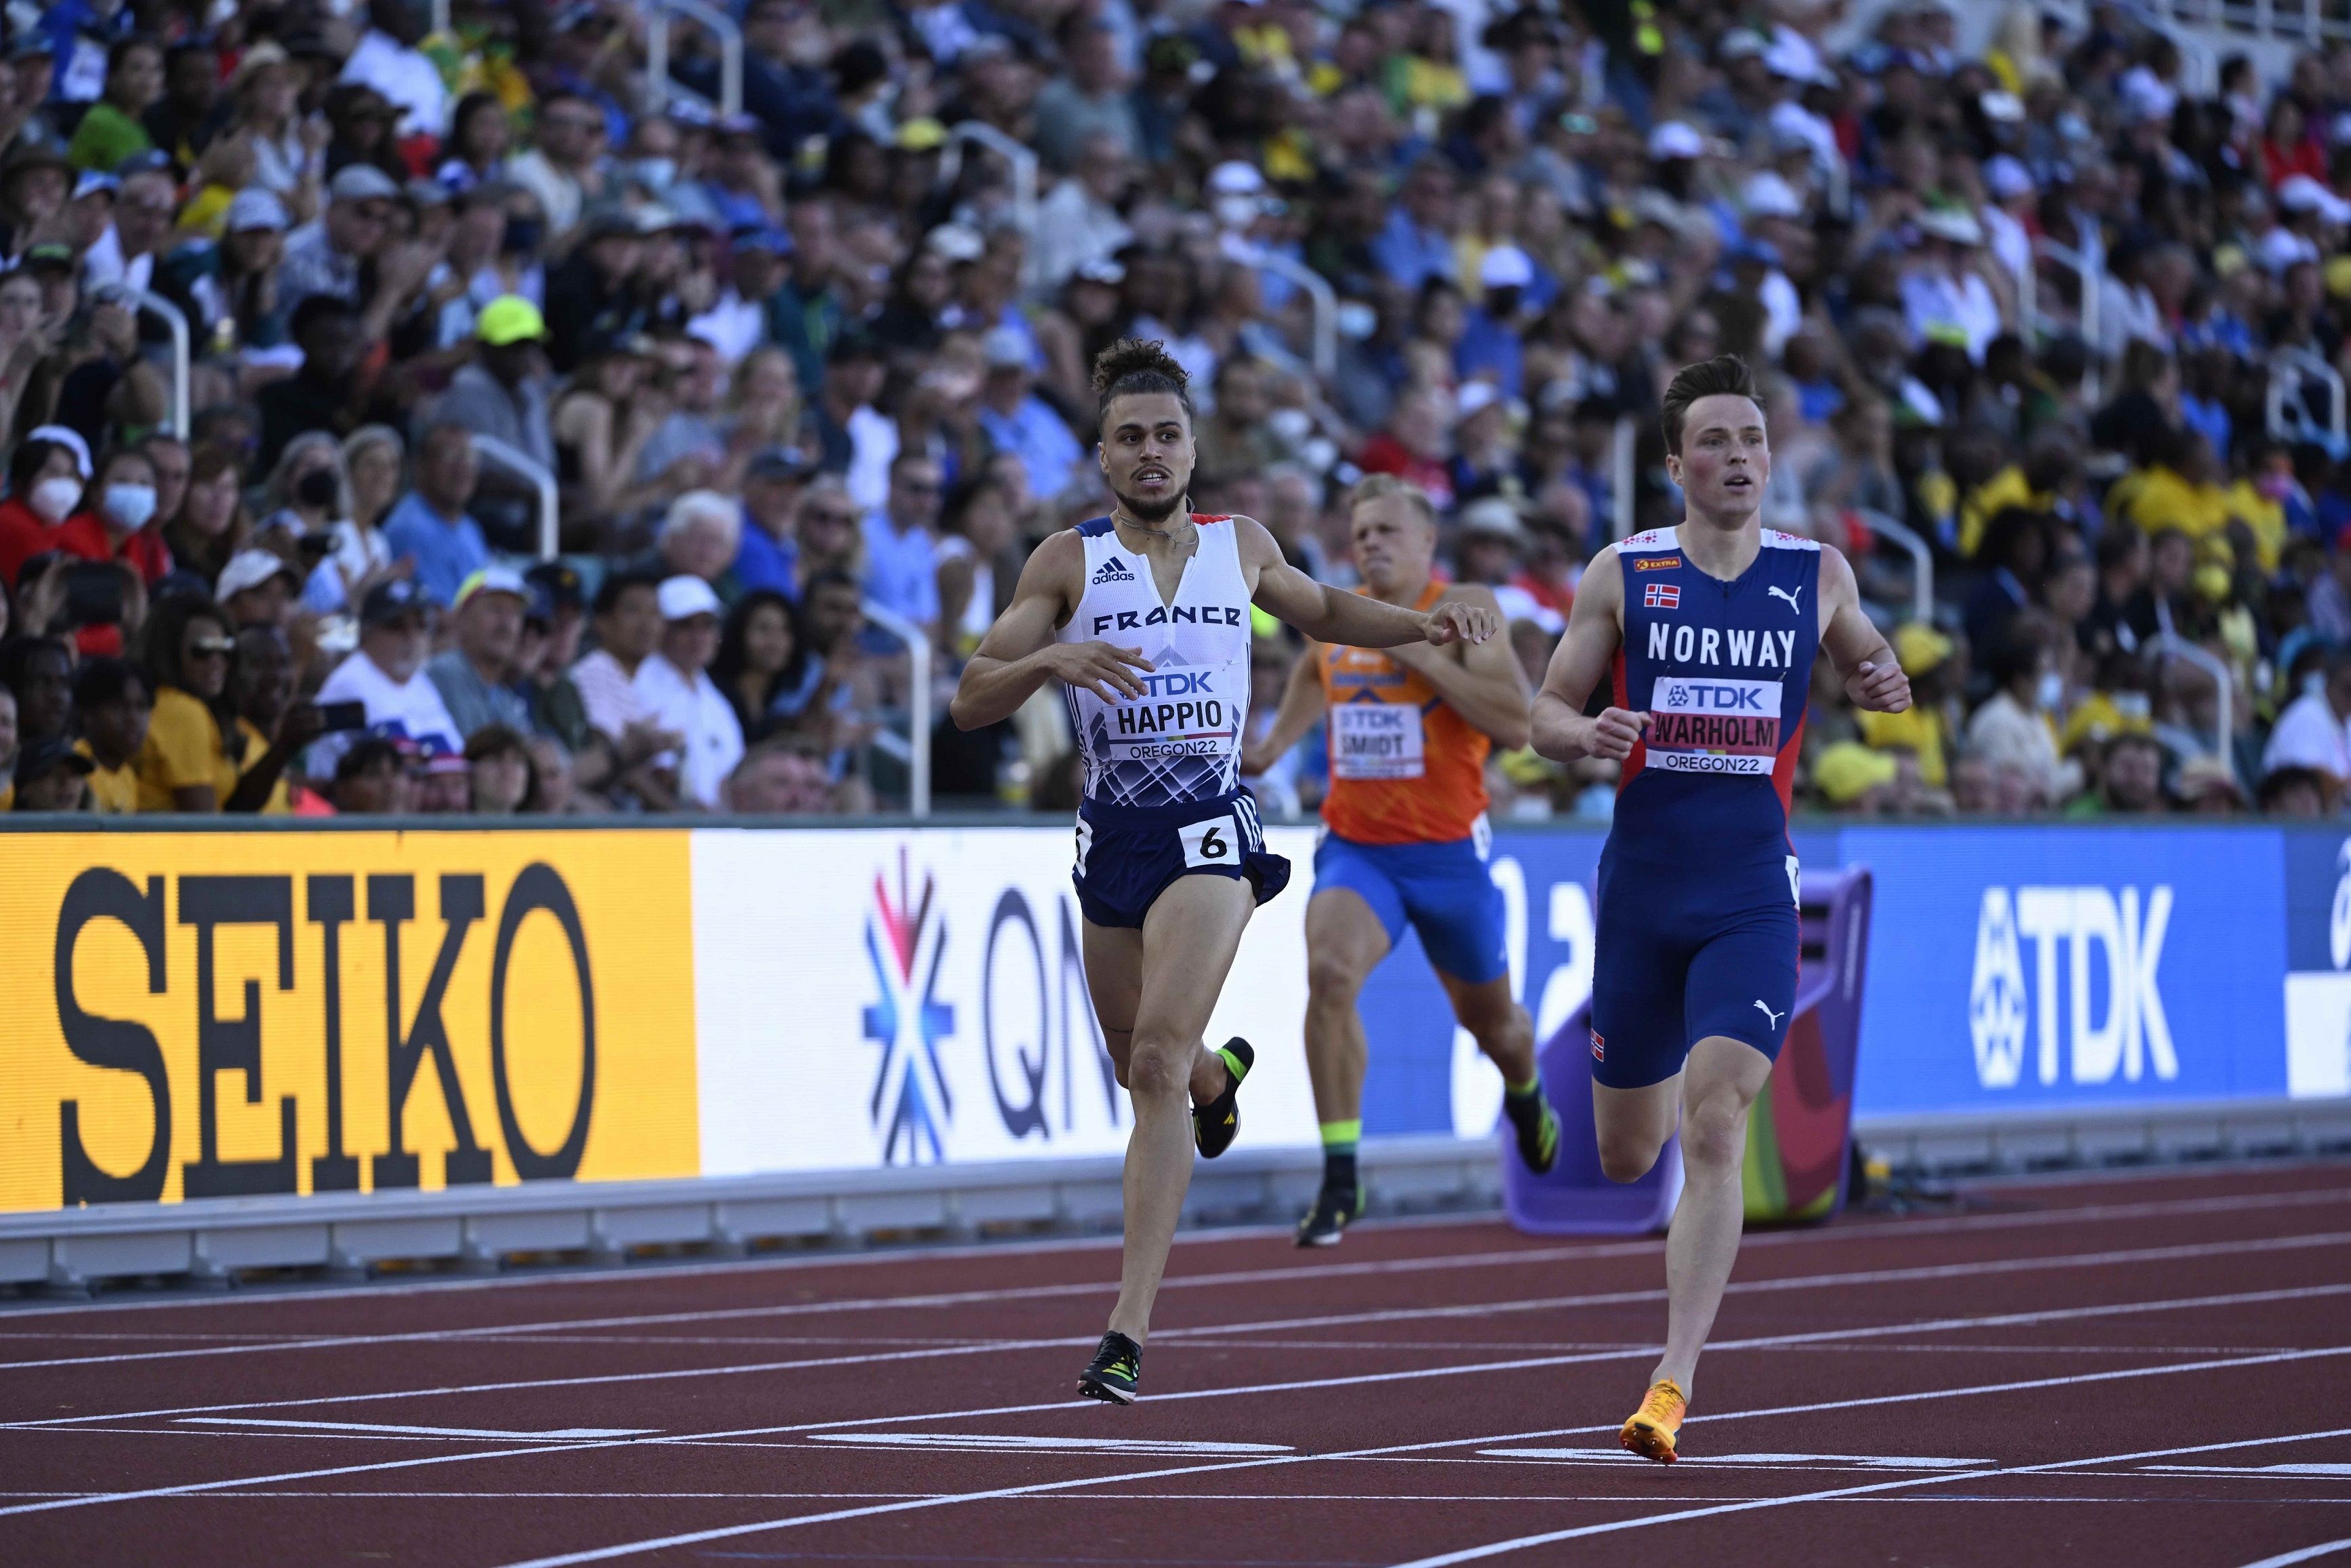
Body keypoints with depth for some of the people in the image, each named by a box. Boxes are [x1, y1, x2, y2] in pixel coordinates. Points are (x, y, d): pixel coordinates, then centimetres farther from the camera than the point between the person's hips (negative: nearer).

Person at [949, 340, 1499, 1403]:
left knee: (1157, 1059, -18)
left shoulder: (1241, 547, 7)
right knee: (1141, 1065, 17)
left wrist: (1424, 625, 12)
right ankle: (1222, 1072, 58)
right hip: (1111, 836, 2)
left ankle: (1129, 1330, -22)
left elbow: (1322, 614, 29)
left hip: (1210, 834, -2)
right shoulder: (1069, 562, 1)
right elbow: (970, 703, -3)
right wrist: (1050, 657, -22)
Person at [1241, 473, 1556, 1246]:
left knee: (1487, 1018, 17)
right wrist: (1274, 745, 16)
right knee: (1329, 970, -28)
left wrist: (1420, 654, -24)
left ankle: (1525, 1094, 56)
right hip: (1354, 847, 2)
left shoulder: (1464, 610, -10)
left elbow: (1516, 725, -22)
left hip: (1448, 849, -2)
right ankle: (1340, 1177, -24)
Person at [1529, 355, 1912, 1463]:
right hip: (1641, 884, 1)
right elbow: (1547, 711, 6)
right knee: (1625, 1157, 10)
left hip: (1753, 895, -1)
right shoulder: (1621, 575, 1)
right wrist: (1588, 734, -17)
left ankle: (1674, 1383, -19)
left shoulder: (1817, 574, 4)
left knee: (1713, 1128, -19)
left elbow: (1864, 657, 21)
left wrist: (1882, 686, -3)